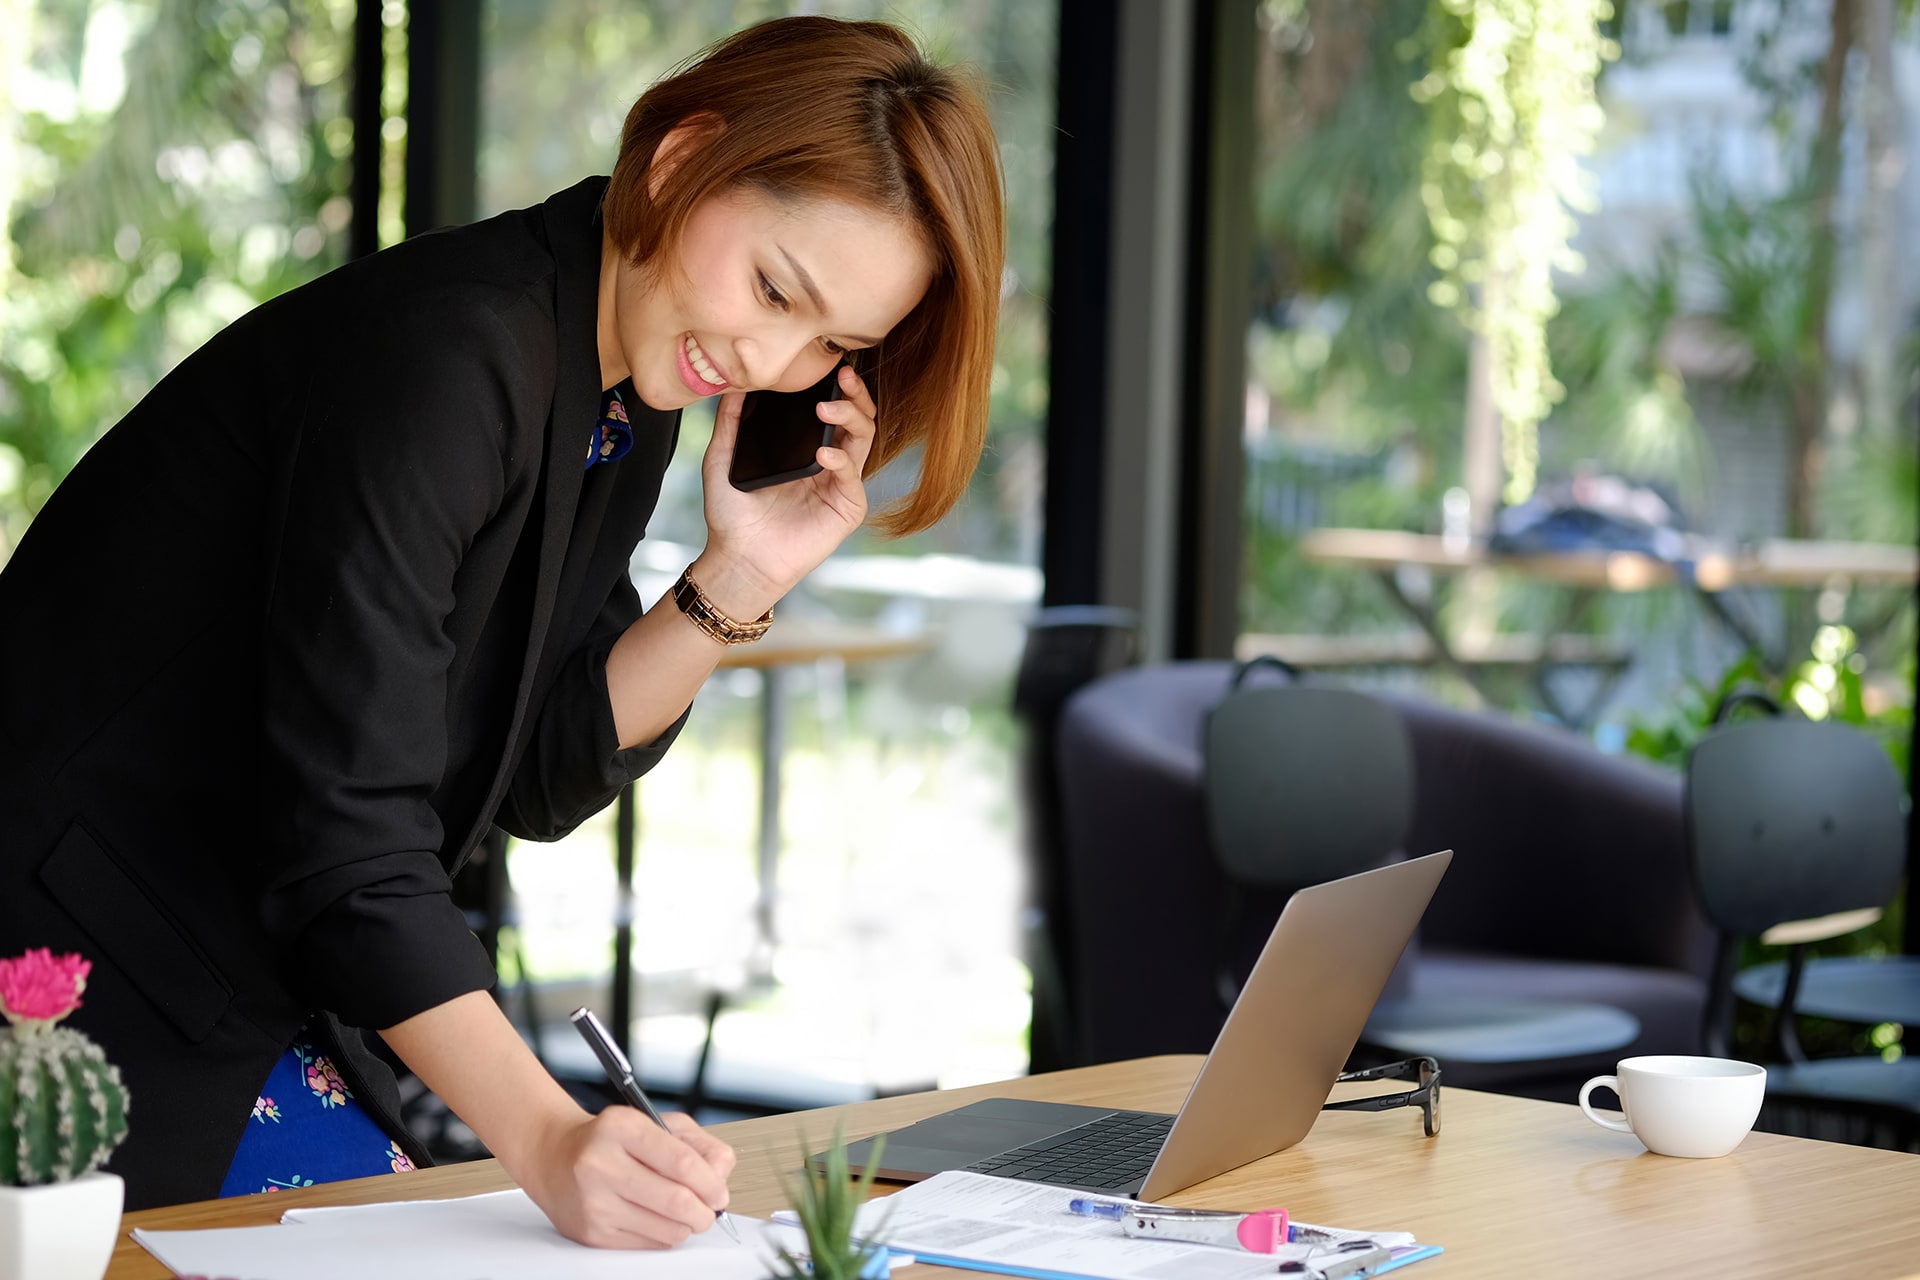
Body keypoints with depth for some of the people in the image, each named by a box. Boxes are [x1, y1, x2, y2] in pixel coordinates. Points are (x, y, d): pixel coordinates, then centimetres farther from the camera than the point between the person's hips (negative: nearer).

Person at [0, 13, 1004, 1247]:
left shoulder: (630, 393, 4)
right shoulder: (449, 348, -25)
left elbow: (539, 777, 5)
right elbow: (346, 834, -29)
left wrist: (738, 584, -8)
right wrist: (546, 1141, -35)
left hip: (245, 982, 9)